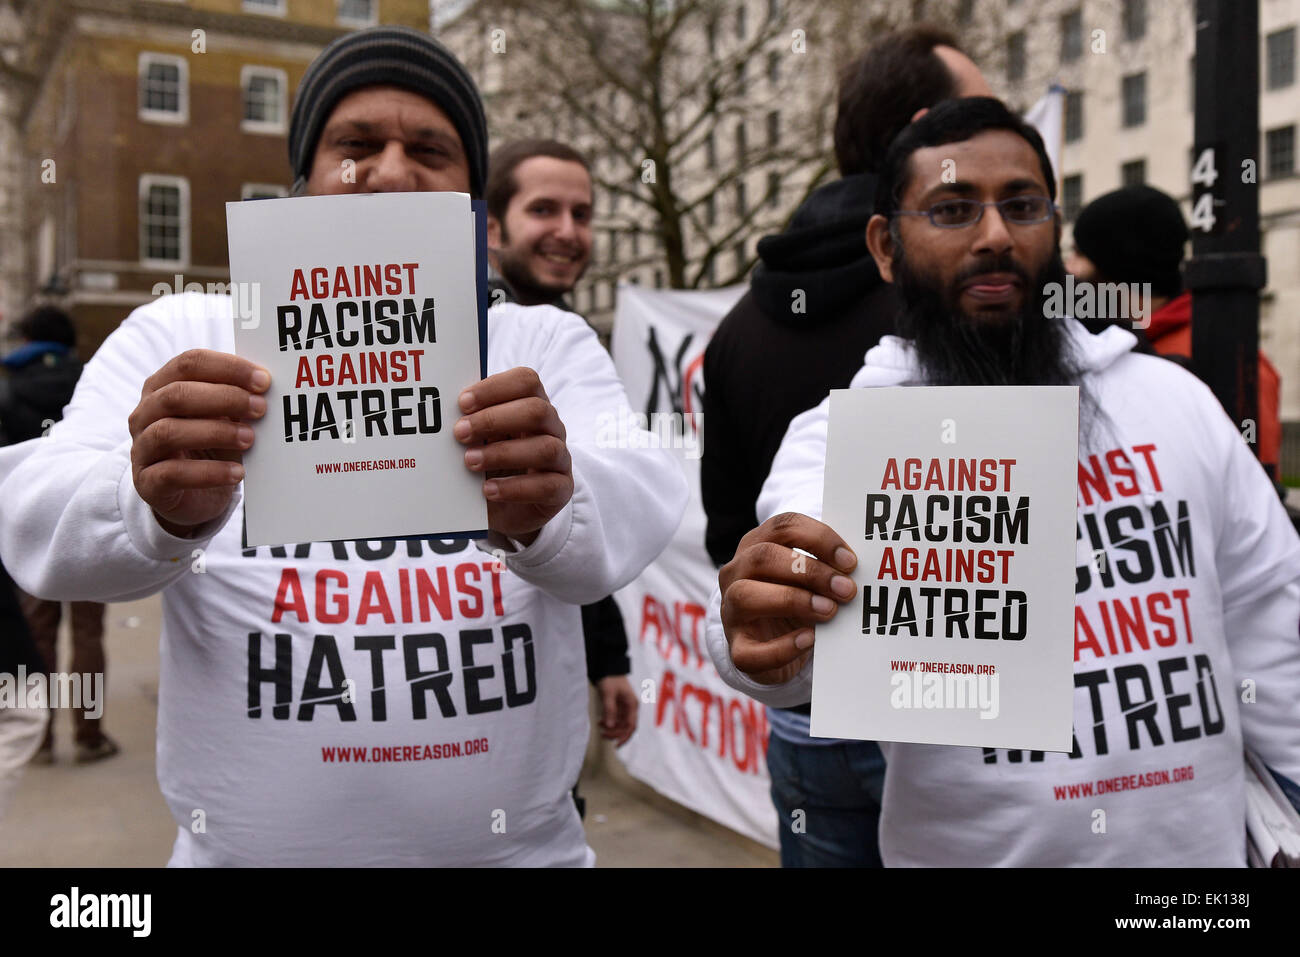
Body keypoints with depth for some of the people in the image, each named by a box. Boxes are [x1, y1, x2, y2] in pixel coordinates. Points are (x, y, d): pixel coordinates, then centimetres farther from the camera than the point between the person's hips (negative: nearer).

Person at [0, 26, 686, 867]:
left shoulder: (548, 346, -1)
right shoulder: (181, 339, -2)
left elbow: (641, 507, -18)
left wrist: (550, 510, -40)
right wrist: (157, 510, -39)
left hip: (523, 845, 1)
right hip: (243, 847, 0)